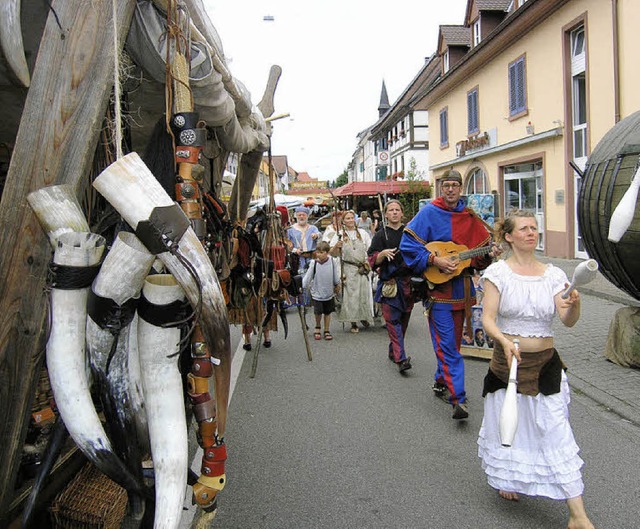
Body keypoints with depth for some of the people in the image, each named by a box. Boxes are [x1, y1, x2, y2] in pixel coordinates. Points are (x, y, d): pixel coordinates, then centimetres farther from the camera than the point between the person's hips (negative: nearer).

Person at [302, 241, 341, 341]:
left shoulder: (331, 261, -9)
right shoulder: (314, 263, -13)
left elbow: (336, 274, 6)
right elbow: (308, 276, -8)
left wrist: (337, 285, 16)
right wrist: (303, 286, -12)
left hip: (329, 292, 2)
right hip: (317, 293, -2)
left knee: (327, 312, 11)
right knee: (318, 312, -6)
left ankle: (327, 331, 26)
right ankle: (317, 327, 22)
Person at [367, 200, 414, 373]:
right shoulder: (381, 235, 4)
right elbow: (373, 260, 0)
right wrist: (383, 253, -20)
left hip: (408, 280, 3)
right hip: (389, 282, -3)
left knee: (404, 318, 9)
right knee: (393, 319, -9)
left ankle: (393, 350, 25)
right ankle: (401, 358, -11)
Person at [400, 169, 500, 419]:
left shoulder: (470, 217, 9)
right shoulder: (429, 213, -6)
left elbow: (481, 252, 14)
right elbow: (407, 245, -11)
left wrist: (489, 254, -8)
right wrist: (435, 260, -18)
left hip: (462, 287, 6)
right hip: (438, 287, -5)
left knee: (453, 340, 15)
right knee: (447, 344, -8)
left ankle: (441, 382, 34)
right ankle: (458, 398, -8)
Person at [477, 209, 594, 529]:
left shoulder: (553, 274, 1)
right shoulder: (497, 272, -7)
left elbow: (568, 321, -7)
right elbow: (488, 319, -12)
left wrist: (574, 304, -29)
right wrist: (505, 341, -31)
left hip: (546, 363, 2)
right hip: (508, 360, -1)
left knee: (556, 432, 1)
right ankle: (506, 480, 44)